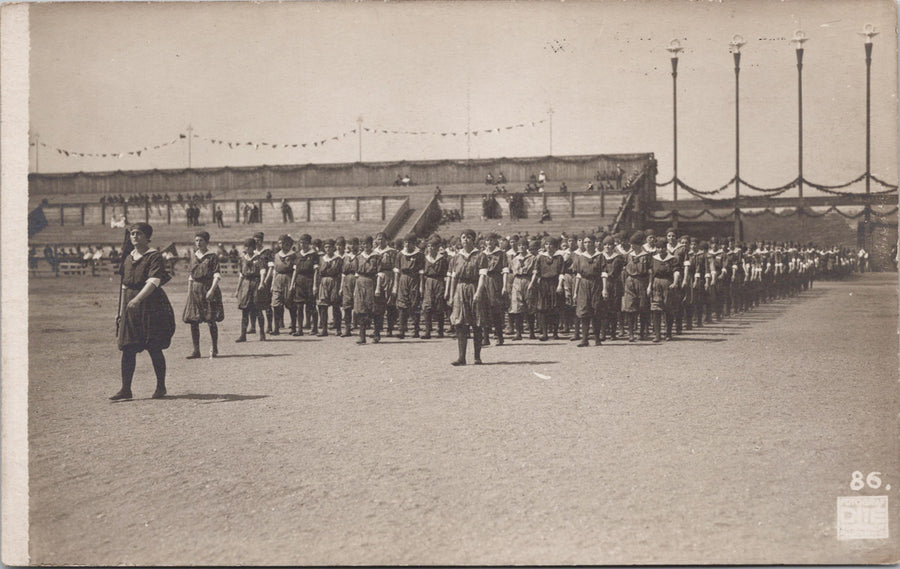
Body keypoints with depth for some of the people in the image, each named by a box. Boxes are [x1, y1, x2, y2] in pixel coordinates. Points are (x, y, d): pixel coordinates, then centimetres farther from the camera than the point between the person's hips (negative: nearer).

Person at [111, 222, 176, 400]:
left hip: (152, 308, -6)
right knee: (127, 349, 0)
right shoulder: (128, 259, 14)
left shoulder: (154, 257, -7)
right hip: (131, 309, 6)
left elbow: (153, 282, -21)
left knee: (154, 349, -1)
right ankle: (126, 389, 4)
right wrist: (121, 310, 18)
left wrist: (138, 298, -34)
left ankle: (161, 387, 13)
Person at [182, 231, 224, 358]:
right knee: (193, 321, 0)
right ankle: (196, 350, 5)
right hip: (195, 290, 5)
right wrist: (189, 292, 14)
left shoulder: (212, 257, -2)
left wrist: (212, 289, -20)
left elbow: (217, 276, -8)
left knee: (211, 321, -5)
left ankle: (214, 349, 8)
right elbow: (191, 276, 19)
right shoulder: (194, 257, 14)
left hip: (208, 289, -5)